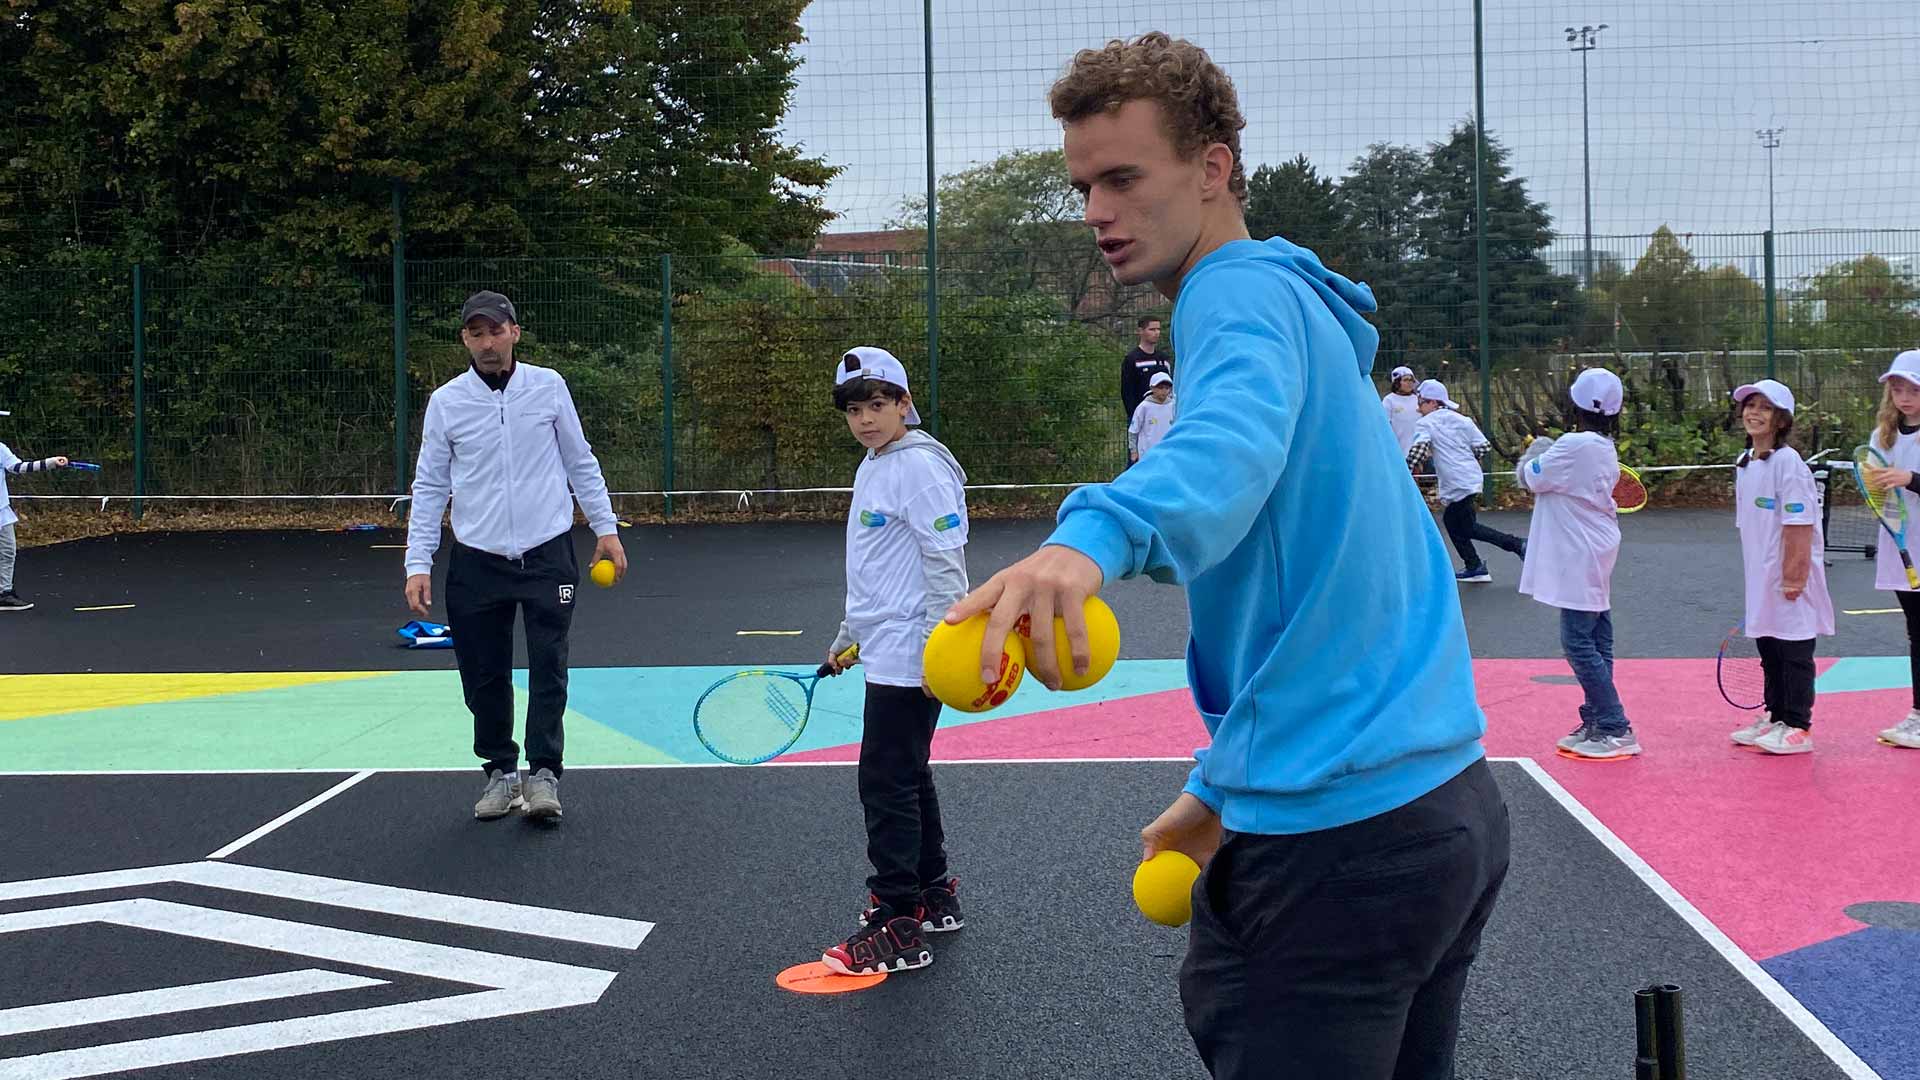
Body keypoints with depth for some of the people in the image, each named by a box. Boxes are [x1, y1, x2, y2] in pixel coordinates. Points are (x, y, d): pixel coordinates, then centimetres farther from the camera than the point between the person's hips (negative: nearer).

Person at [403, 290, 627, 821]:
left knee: (548, 668, -6)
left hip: (548, 554, -1)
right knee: (483, 675, 5)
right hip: (477, 562, 1)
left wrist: (606, 528, 6)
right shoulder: (446, 401, 1)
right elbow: (429, 487, 5)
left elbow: (581, 462, 11)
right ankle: (500, 772, 19)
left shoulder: (548, 386, 2)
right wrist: (418, 563, -1)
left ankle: (543, 774, 3)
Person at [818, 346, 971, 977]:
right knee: (907, 777, 17)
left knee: (886, 783, -7)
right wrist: (848, 637, 27)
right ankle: (935, 896, 28)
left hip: (909, 658, -10)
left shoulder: (920, 467, -15)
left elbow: (946, 563, -19)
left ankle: (898, 927, -2)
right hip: (887, 652, 10)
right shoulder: (873, 468, 15)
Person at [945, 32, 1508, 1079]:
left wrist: (1094, 535, -54)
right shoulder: (1297, 304, 20)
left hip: (1339, 843, -10)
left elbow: (1235, 434, -36)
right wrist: (1221, 787, 26)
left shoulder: (1243, 290, -10)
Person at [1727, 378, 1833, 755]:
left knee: (1794, 653, 0)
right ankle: (1775, 717, 26)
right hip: (1762, 582, 8)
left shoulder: (1787, 462, -15)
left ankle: (1797, 727, 6)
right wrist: (1756, 575, 15)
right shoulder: (1744, 464, 10)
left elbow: (1799, 525, -18)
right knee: (1769, 652, 15)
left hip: (1791, 582, -8)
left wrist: (1793, 577, -20)